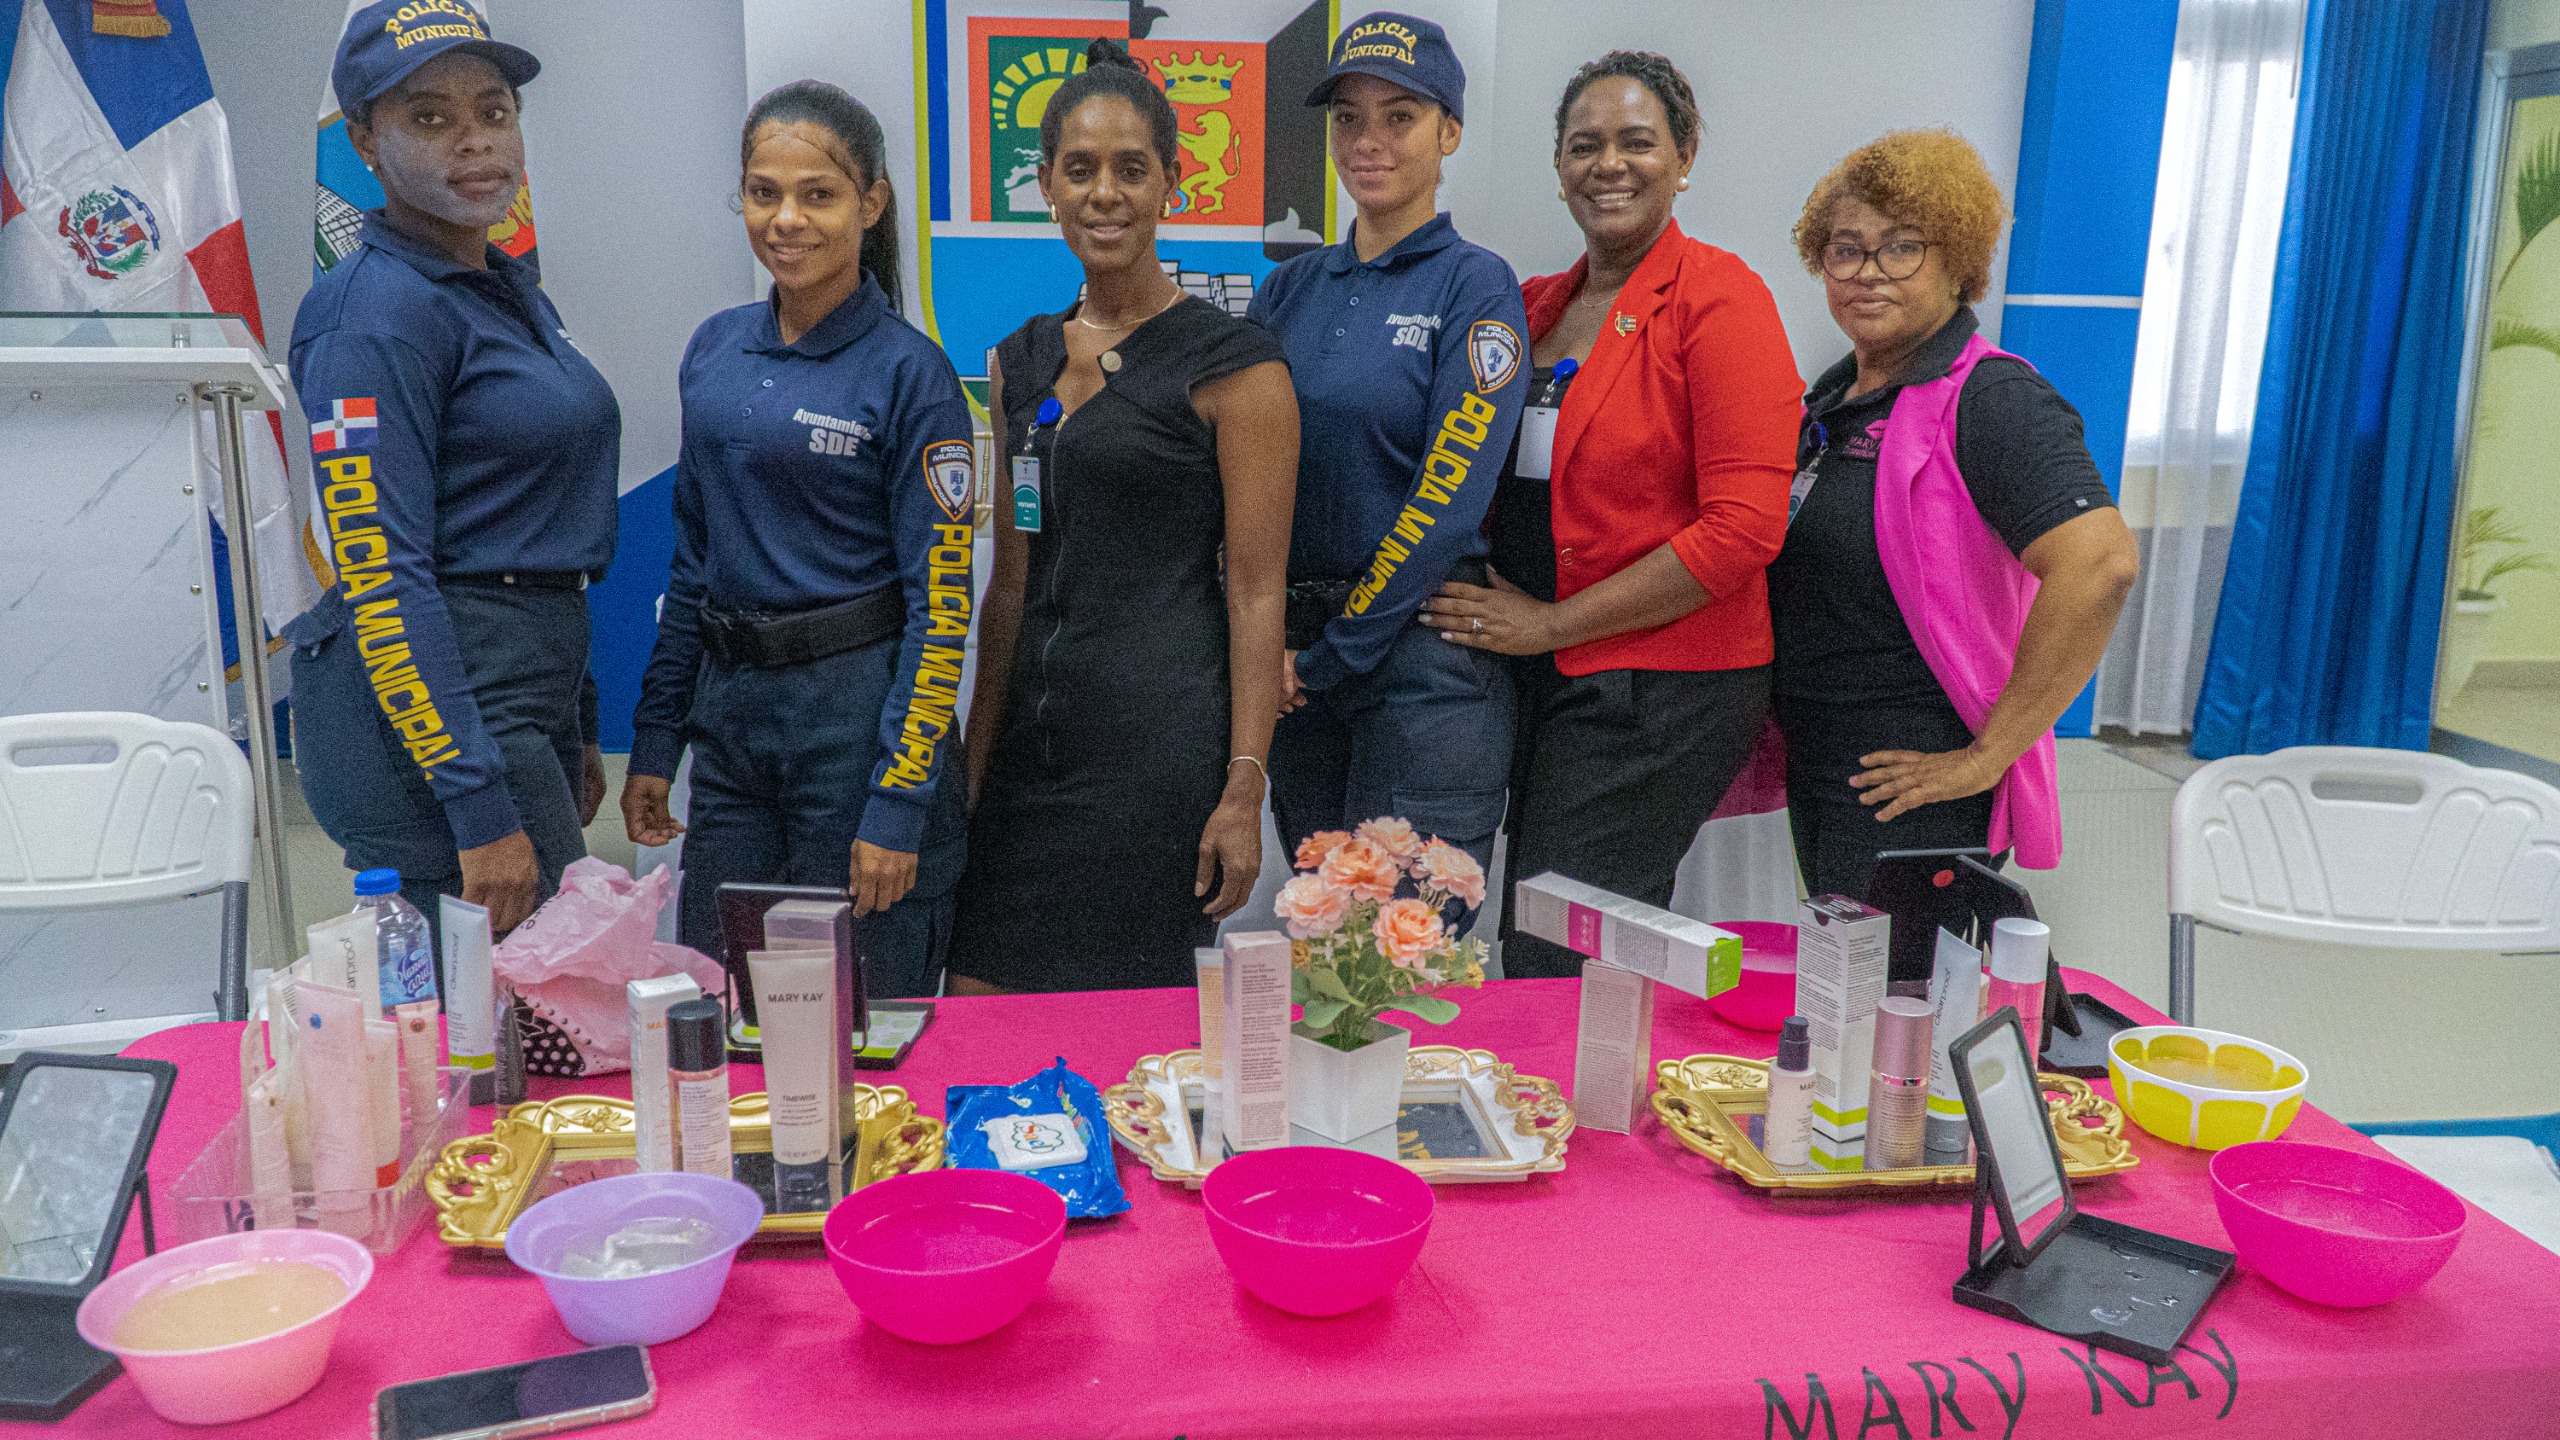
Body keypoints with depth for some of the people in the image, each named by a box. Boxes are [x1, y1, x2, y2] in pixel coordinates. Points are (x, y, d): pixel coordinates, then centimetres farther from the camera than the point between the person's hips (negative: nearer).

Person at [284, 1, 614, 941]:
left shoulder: (509, 289, 15)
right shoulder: (376, 314, -13)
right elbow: (380, 577, -19)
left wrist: (575, 730, 20)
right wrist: (482, 809, -23)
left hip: (526, 688, 9)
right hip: (425, 709, -9)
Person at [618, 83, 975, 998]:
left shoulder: (908, 372, -9)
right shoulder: (716, 349, 8)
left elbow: (939, 604, -11)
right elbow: (693, 560, 14)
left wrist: (898, 806, -16)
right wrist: (654, 744, 12)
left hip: (861, 710, -5)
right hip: (728, 707, 5)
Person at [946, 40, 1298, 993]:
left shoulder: (1232, 364, -6)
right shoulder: (1022, 361, 12)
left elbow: (1255, 591, -9)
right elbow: (1011, 580, 15)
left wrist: (1244, 788, -14)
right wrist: (975, 761, 13)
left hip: (1161, 743, -6)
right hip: (1031, 742, 6)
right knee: (975, 1007, 7)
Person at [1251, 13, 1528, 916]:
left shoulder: (1474, 285, -6)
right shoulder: (1293, 288, 11)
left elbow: (1450, 500, -13)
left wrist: (1335, 654, -11)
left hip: (1422, 654, -5)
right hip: (1297, 656, 5)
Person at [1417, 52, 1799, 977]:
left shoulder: (1717, 295, -9)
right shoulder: (1536, 304, 12)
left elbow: (1744, 528, -17)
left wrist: (1553, 623, -14)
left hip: (1664, 688, -7)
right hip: (1542, 686, 7)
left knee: (1549, 964, -6)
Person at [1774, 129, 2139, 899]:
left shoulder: (1990, 399, -15)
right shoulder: (1833, 399, 11)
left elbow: (2099, 562, -28)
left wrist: (1987, 755, -24)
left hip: (1911, 795, -8)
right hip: (1816, 775, 8)